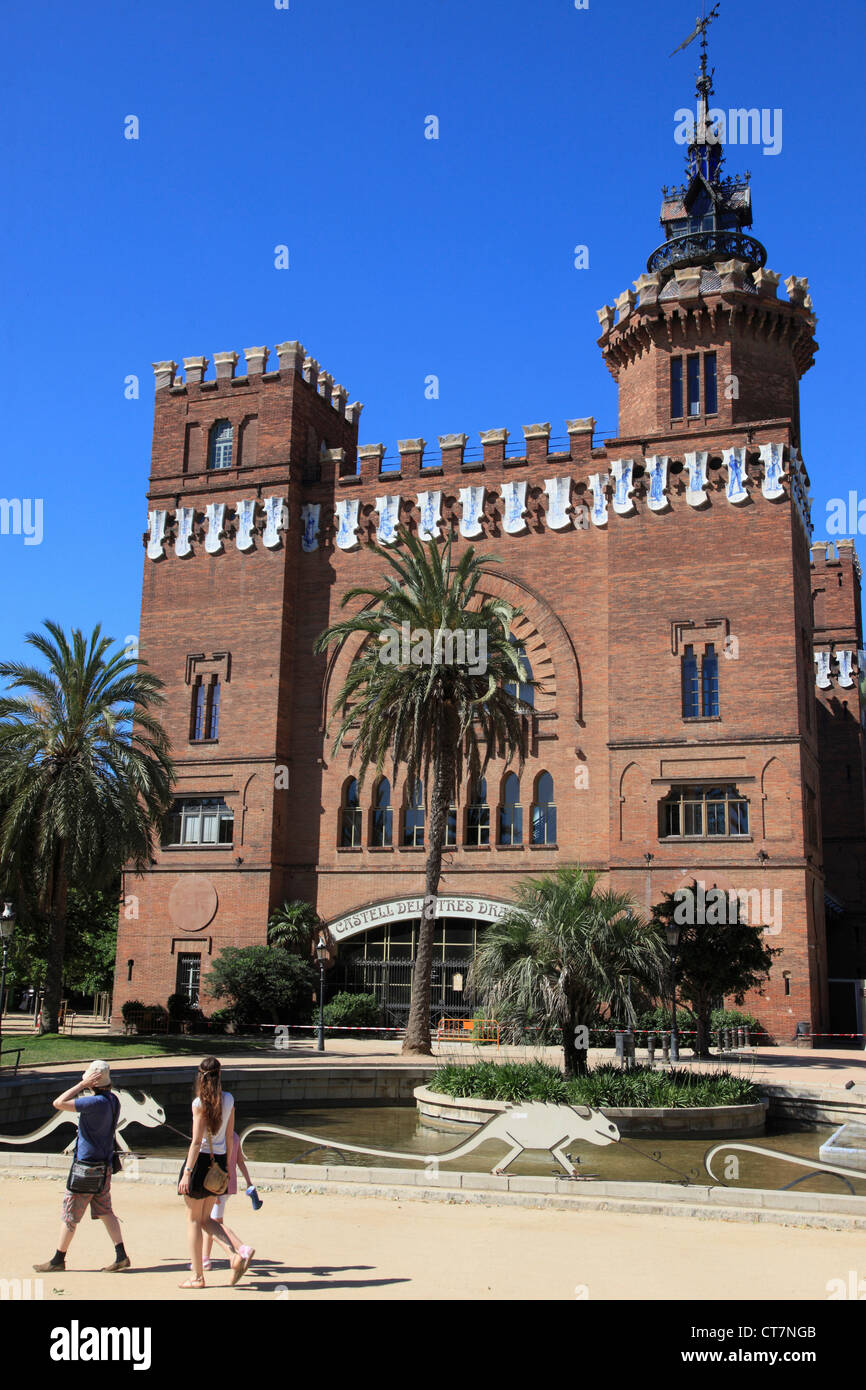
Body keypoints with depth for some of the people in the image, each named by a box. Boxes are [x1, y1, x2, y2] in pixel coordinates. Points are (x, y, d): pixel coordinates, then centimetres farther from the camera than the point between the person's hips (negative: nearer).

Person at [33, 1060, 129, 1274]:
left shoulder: (96, 1102, -24)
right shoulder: (113, 1100, 4)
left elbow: (58, 1103, -22)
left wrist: (82, 1084, -19)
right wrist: (85, 1086, 14)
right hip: (104, 1165, 9)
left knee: (70, 1213, 6)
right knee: (105, 1211, 12)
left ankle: (58, 1259, 18)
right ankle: (121, 1256, 8)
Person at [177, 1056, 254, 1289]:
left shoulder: (200, 1103, -14)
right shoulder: (228, 1100, 3)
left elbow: (196, 1141, -17)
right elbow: (230, 1136, 9)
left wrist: (187, 1172, -15)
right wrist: (228, 1165, 17)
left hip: (201, 1160, -6)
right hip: (219, 1160, 6)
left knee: (193, 1219, 8)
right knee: (206, 1218, 17)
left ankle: (197, 1276, 13)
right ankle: (236, 1254, -2)